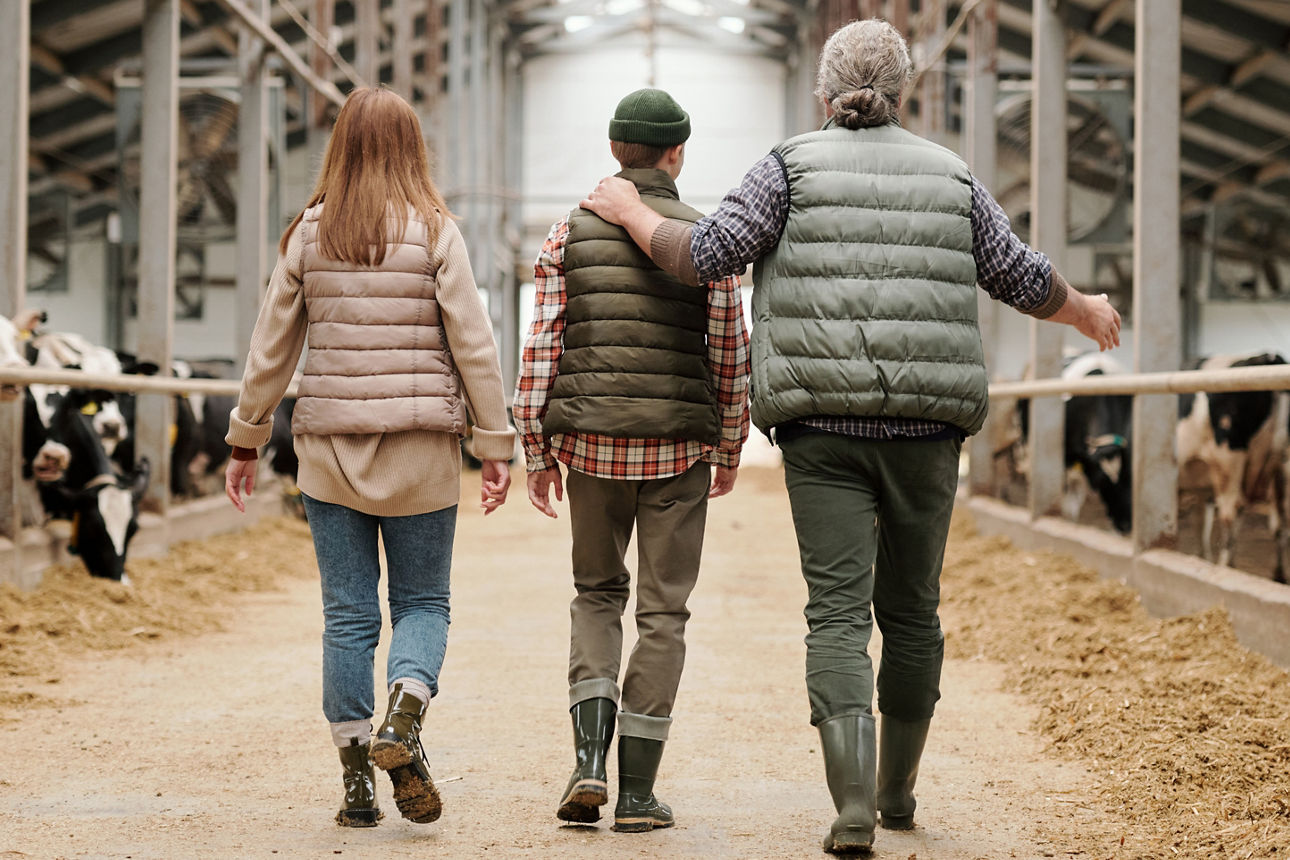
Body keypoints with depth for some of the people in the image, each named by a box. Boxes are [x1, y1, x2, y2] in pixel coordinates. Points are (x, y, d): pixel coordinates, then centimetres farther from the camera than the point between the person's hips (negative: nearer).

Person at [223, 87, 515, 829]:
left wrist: (247, 439, 15)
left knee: (348, 612, 8)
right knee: (423, 600, 11)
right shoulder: (435, 232, -5)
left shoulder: (310, 234, 1)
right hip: (421, 447, -2)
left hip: (331, 446, 2)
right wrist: (496, 445, 0)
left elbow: (273, 344, 6)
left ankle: (357, 780, 7)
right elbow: (473, 344, -5)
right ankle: (404, 717, -16)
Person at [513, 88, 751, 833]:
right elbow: (731, 353, -3)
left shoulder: (570, 233, 0)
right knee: (663, 612, 6)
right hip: (679, 447, -1)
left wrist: (536, 451, 2)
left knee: (597, 594, 18)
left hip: (592, 443, 2)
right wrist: (731, 450, 9)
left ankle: (590, 760, 0)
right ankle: (637, 791, 4)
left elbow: (542, 346, -3)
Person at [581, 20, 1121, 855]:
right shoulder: (949, 176, 9)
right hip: (924, 430, 2)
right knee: (911, 611, 16)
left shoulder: (793, 167, 1)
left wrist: (633, 213, 10)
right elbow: (1025, 279, 12)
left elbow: (708, 257, -7)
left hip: (823, 429, -2)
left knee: (839, 613, -5)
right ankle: (896, 789, 29)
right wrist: (1086, 311, 33)